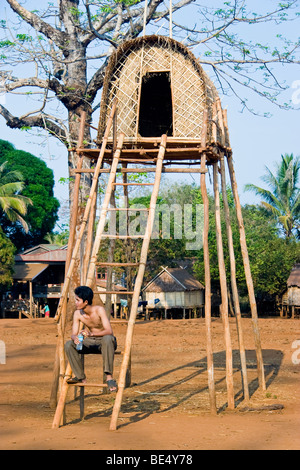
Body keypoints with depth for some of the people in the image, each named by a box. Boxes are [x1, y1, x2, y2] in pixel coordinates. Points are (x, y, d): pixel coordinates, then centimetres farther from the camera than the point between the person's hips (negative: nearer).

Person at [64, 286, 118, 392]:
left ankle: (109, 376, -35)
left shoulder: (99, 310, -22)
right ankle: (80, 376, -7)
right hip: (90, 343, 5)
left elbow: (109, 331, -31)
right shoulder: (77, 313, -8)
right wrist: (75, 338, -34)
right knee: (69, 344, -19)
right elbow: (73, 334, -8)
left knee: (107, 339, -40)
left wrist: (92, 334, -47)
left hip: (104, 341, -5)